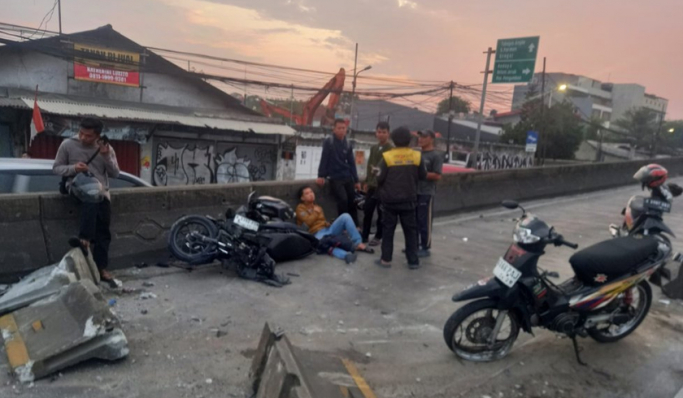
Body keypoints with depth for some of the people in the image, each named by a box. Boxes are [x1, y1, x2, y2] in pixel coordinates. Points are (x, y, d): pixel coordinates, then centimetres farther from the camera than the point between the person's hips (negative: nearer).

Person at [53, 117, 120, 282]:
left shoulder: (106, 148, 7)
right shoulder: (67, 145, 3)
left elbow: (115, 174, 4)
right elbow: (56, 168, 7)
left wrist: (106, 156, -11)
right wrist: (73, 168, -13)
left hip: (101, 192, 3)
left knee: (103, 228, -5)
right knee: (91, 197, -39)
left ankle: (101, 267, 2)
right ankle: (85, 238, -37)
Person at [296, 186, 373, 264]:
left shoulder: (318, 207, 30)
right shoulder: (300, 208, 8)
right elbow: (308, 222, -9)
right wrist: (316, 212, 6)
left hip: (328, 229, 7)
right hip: (317, 234, -7)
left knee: (345, 216, -16)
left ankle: (358, 244, -23)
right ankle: (345, 255, -71)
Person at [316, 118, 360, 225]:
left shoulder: (347, 144, 8)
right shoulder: (329, 142, -6)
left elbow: (351, 163, 10)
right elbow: (324, 159, -9)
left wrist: (356, 180, 9)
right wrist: (321, 176, -14)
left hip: (348, 178, 5)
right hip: (335, 178, -5)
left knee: (352, 202, 3)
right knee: (343, 200, -17)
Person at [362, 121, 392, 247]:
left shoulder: (391, 149, -7)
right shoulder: (373, 148, 14)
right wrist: (367, 181, 15)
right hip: (372, 184, 6)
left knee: (381, 212, 3)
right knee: (367, 211, 8)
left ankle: (378, 237, 14)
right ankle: (364, 236, 17)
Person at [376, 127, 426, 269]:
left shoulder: (387, 156, -10)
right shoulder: (417, 156, -3)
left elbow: (380, 179, -10)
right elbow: (423, 176, 5)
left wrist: (378, 177, 13)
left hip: (390, 200, -2)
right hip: (408, 200, 2)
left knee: (388, 229, 9)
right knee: (410, 230, 10)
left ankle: (386, 259, 12)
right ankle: (413, 261, 13)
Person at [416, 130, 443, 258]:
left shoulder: (436, 155, -8)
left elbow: (437, 176, -14)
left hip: (427, 194, -7)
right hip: (414, 192, 7)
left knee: (424, 222, 0)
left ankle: (426, 248, 11)